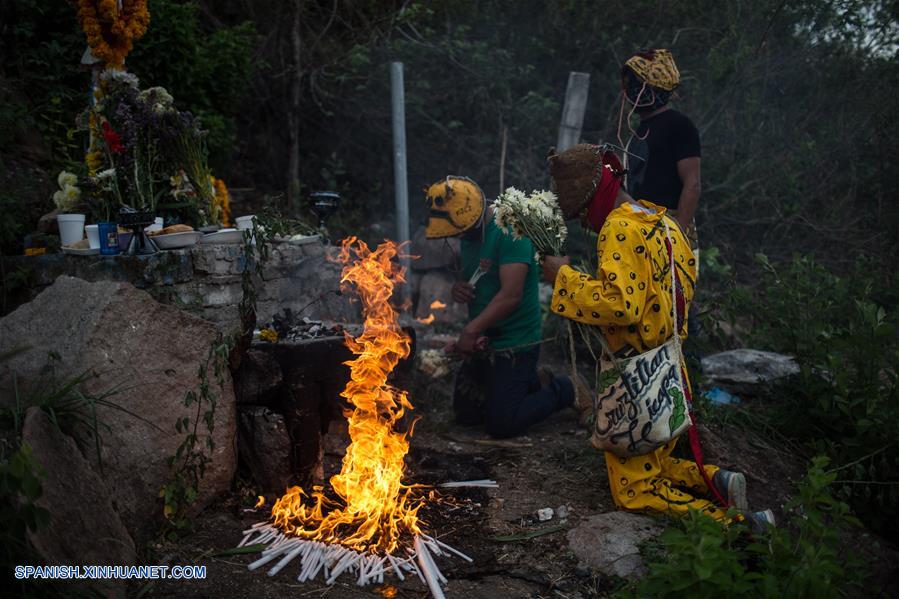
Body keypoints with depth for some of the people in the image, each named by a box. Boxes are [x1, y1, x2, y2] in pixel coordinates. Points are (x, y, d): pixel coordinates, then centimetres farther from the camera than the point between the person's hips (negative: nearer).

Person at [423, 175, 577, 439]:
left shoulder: (510, 232, -21)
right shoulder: (469, 236, 7)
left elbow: (511, 295, -28)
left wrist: (470, 330, -29)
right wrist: (458, 289, -4)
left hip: (514, 345, -9)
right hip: (483, 343, 9)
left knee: (501, 425, -6)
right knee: (466, 413, 16)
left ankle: (561, 391, 16)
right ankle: (534, 382, 29)